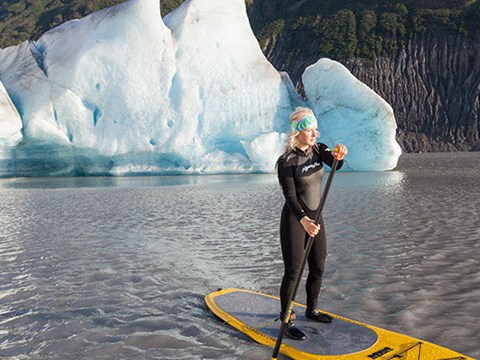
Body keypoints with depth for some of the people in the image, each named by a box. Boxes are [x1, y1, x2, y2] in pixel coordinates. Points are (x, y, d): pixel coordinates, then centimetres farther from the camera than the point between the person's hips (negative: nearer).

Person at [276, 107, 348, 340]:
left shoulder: (318, 150, 1)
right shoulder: (286, 161, -18)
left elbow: (334, 163, -17)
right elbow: (289, 195, -25)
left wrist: (339, 156, -41)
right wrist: (303, 220, -41)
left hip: (314, 218, 7)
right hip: (294, 220, -7)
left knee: (318, 268, 16)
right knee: (293, 271, -3)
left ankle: (311, 310, 36)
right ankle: (287, 322, 8)